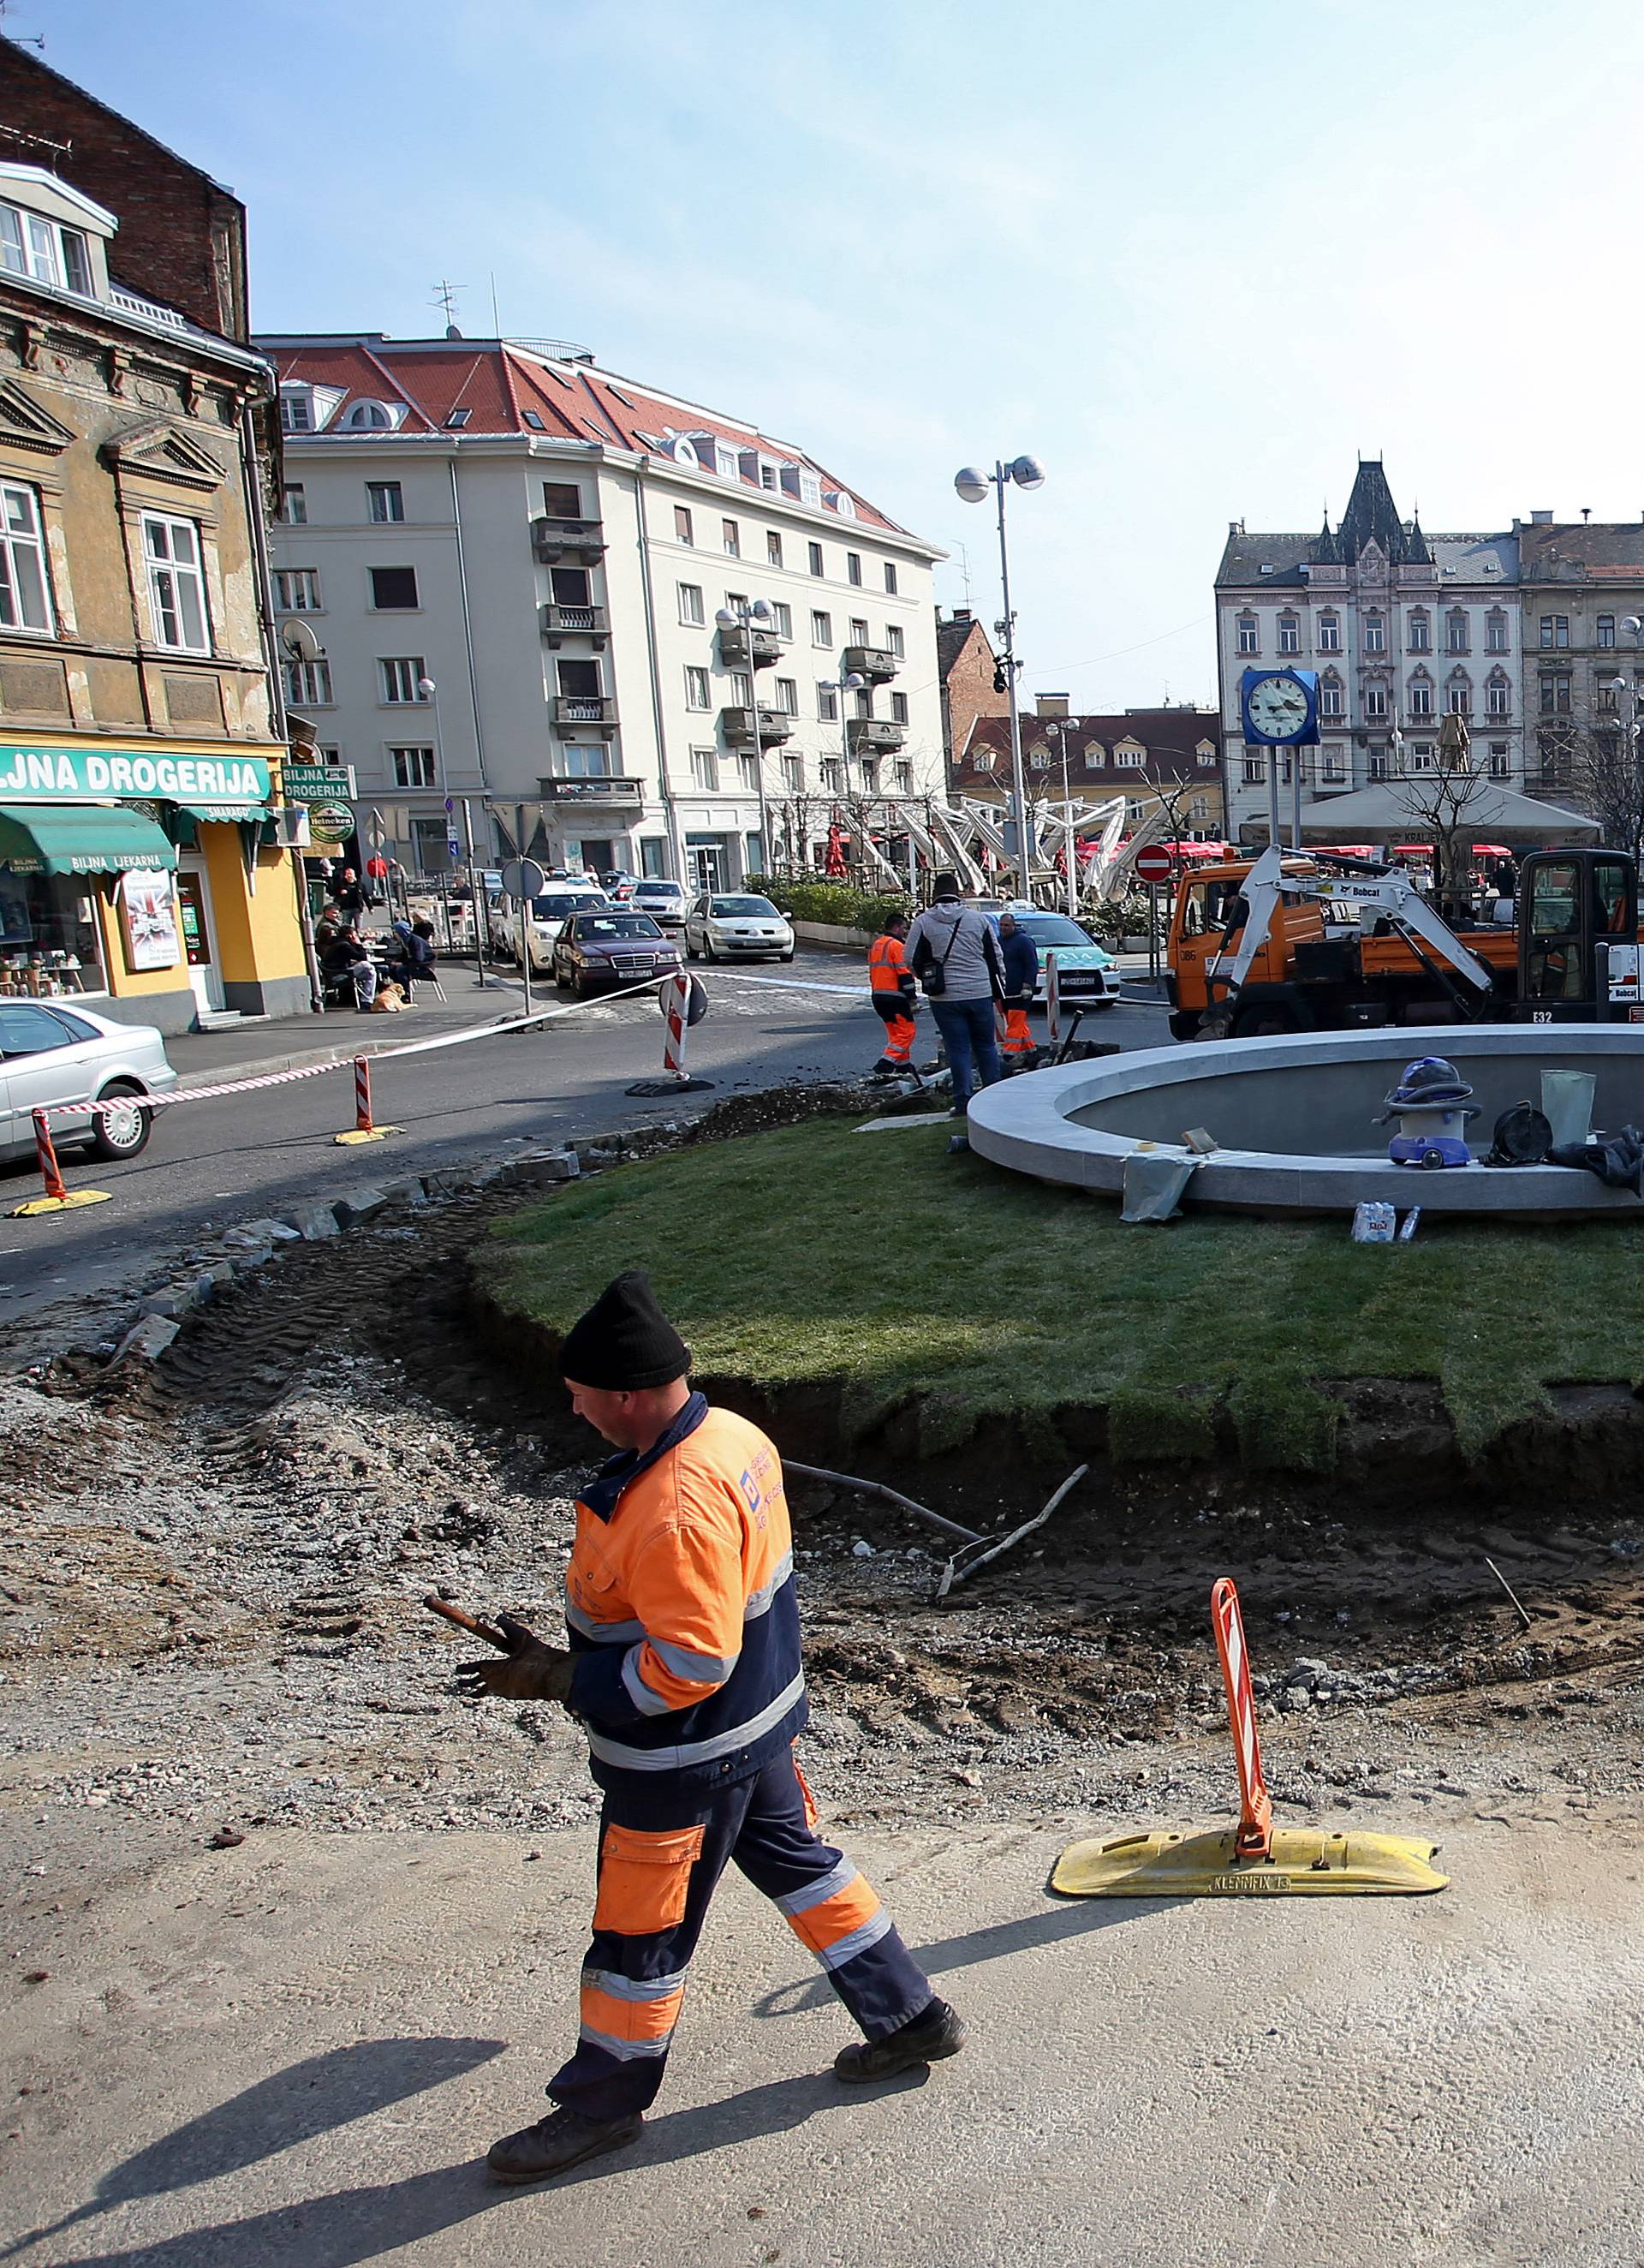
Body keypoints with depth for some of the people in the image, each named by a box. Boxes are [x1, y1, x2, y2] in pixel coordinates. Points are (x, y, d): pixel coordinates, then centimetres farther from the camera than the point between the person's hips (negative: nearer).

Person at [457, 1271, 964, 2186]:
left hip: (683, 1762, -9)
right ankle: (911, 2017, 38)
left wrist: (554, 1679, -22)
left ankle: (606, 2099, 35)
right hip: (761, 1718, 9)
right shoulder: (736, 1435, -7)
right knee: (799, 1861, 25)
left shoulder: (672, 1512, -35)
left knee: (642, 1930, 12)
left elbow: (687, 1668, -31)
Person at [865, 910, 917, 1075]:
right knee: (906, 1032, -7)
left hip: (877, 996, 9)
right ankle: (883, 1067, -17)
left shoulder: (875, 945, 18)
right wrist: (913, 999, -12)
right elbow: (904, 974, -15)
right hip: (895, 997, -9)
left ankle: (903, 1066, 21)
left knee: (895, 1032, 17)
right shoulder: (896, 945, -11)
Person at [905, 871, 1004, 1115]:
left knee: (958, 1049, 2)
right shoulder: (978, 918, 4)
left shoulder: (924, 922, -3)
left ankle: (963, 1102, 1)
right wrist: (998, 988, 16)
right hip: (980, 993, 2)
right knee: (986, 1045, 14)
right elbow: (995, 957, 7)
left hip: (945, 997, -2)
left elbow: (912, 959, -2)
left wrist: (928, 979, 15)